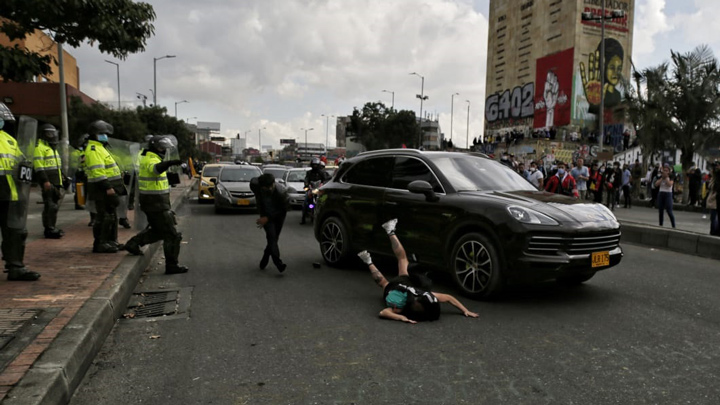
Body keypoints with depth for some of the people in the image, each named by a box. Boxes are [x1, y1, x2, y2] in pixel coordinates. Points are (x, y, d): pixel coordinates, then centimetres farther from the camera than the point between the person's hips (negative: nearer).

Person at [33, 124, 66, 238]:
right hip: (47, 182, -9)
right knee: (50, 206, -9)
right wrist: (45, 181, -23)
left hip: (56, 182, 10)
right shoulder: (39, 147, -8)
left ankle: (52, 228, 21)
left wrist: (61, 179, 24)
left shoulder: (53, 147, 23)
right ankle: (49, 230, -6)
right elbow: (38, 165, -17)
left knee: (55, 205, 13)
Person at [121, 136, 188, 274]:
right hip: (157, 203, -10)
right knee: (172, 235, -4)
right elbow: (156, 168, -46)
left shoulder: (144, 155, 9)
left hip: (150, 201, 10)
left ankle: (133, 243, 19)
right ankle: (172, 266, -2)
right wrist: (169, 163, -63)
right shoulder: (151, 160, -21)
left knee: (157, 230, 26)